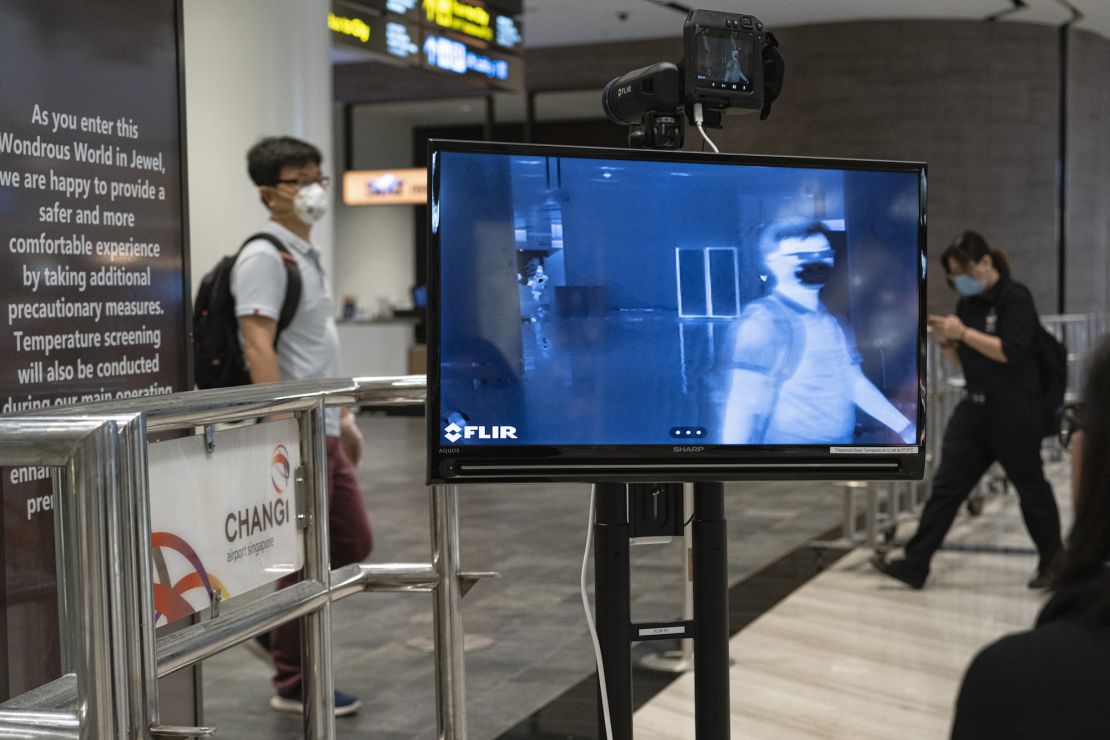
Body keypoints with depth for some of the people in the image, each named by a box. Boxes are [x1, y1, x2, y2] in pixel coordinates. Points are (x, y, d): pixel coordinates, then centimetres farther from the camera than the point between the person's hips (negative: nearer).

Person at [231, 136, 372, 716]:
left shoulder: (307, 253, 17)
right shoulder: (264, 257, -14)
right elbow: (259, 350, -22)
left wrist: (343, 416, 22)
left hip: (324, 430, 9)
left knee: (353, 544, 14)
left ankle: (280, 616, 27)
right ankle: (295, 684, 9)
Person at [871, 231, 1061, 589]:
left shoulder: (1015, 298, -12)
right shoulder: (968, 302, 9)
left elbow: (1011, 351, -23)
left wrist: (963, 333, -23)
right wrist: (946, 341, -5)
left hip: (1014, 411, -7)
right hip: (975, 408, 7)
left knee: (1030, 485, 8)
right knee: (946, 486, 2)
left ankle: (1052, 562, 26)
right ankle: (914, 565, 2)